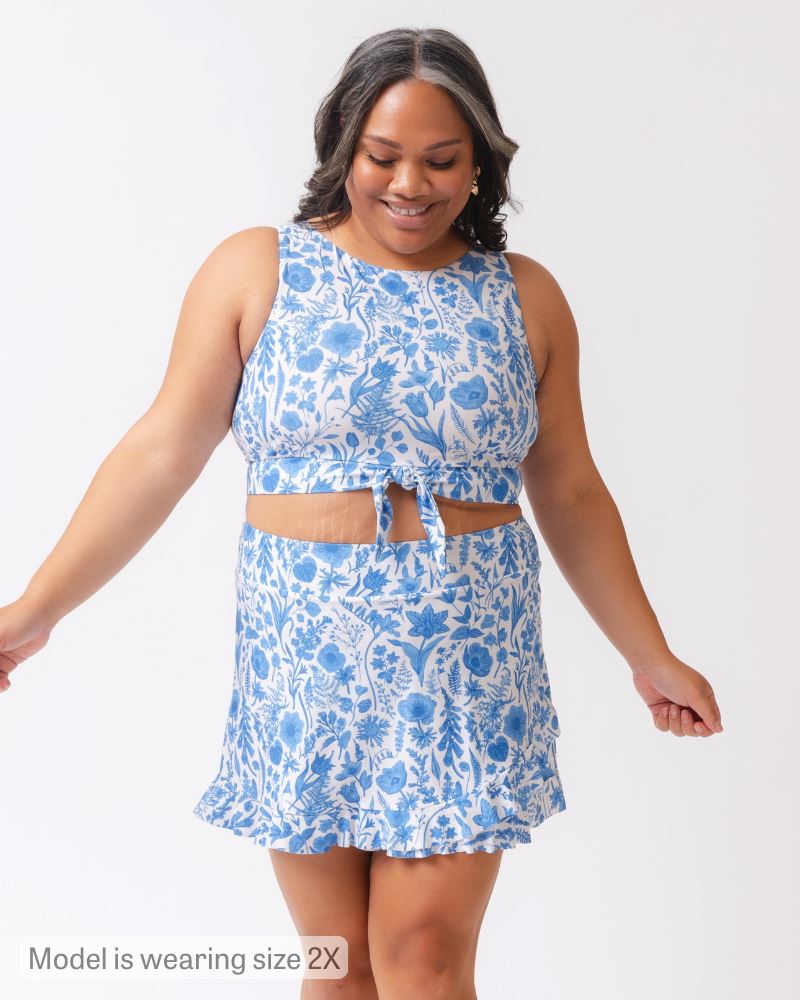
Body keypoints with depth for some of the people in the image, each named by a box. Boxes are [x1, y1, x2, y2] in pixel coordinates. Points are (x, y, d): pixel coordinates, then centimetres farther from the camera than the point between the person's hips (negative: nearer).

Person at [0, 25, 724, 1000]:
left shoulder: (524, 297, 6)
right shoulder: (256, 270, 1)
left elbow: (569, 493, 11)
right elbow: (159, 456, -1)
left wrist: (651, 656, 13)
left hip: (467, 663, 1)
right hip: (305, 660, 0)